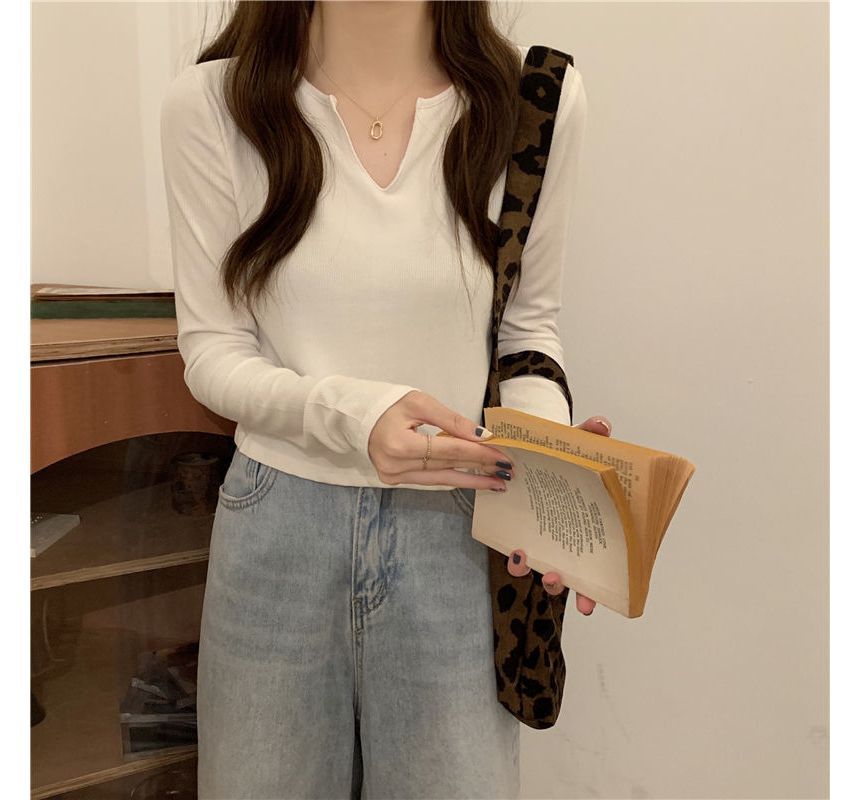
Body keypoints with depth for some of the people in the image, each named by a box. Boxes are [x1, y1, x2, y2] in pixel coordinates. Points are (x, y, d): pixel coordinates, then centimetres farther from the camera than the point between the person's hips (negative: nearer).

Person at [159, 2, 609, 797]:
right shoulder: (211, 104, -9)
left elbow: (529, 324, 3)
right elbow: (212, 350, -5)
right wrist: (353, 413, -23)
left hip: (458, 534, 0)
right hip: (278, 530, 1)